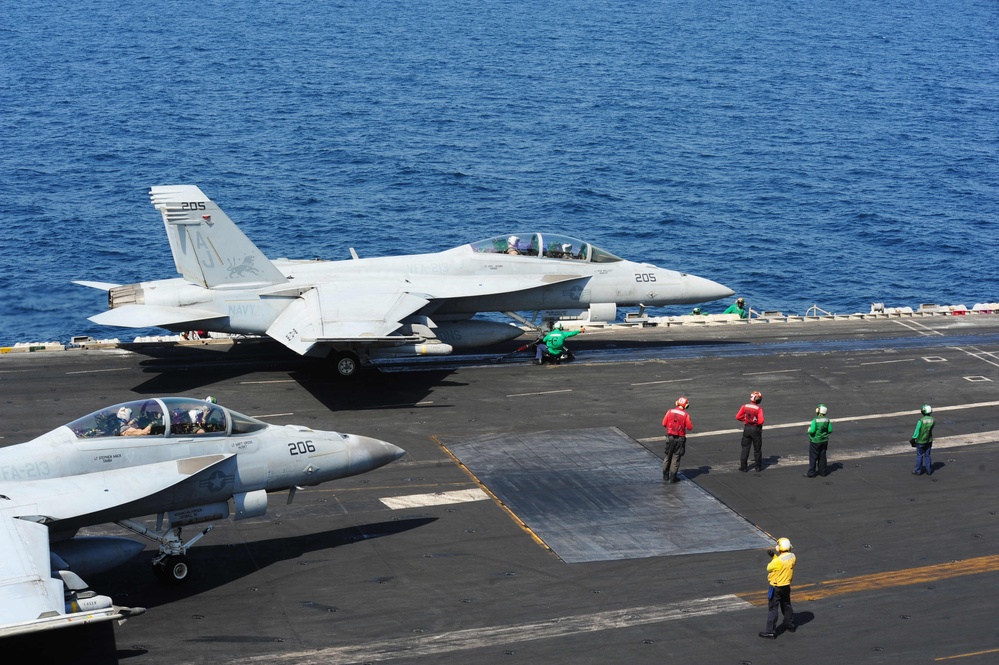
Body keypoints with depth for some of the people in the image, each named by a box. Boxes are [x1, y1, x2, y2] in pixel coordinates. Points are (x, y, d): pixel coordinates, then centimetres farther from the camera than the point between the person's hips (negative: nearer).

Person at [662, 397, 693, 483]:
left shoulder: (670, 412, -5)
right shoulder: (686, 415, -12)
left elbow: (664, 423, -2)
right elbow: (690, 427, -8)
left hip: (670, 437, 2)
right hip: (680, 438, -2)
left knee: (667, 456, 16)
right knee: (676, 458, 5)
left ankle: (665, 475, 22)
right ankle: (672, 477, 7)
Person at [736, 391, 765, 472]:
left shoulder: (745, 406, -6)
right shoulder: (759, 408, -16)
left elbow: (738, 417, -5)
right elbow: (761, 421, -22)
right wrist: (757, 423, 1)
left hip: (747, 428, 2)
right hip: (756, 429, -2)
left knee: (745, 448, 10)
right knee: (757, 449, 11)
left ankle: (743, 466, 9)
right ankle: (759, 466, 19)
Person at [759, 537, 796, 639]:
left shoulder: (778, 561, -29)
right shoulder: (792, 557, -6)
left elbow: (769, 568, -12)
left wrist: (772, 558, 5)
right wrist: (774, 556, -1)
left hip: (776, 588, -7)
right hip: (787, 586, 7)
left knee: (772, 609, 0)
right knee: (786, 605, 26)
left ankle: (771, 632, 2)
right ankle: (790, 625, 40)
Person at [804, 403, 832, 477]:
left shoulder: (815, 420, -22)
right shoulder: (827, 420, -5)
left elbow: (812, 431, -26)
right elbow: (830, 430, -2)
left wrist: (809, 429, -4)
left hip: (815, 441, -5)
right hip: (824, 441, 5)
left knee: (813, 457, 4)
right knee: (822, 457, 16)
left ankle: (811, 473, 8)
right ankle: (822, 472, 22)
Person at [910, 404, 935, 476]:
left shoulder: (921, 421, -23)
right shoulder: (933, 420, -9)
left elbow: (917, 432, -15)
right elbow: (931, 430, 3)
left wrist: (913, 439, -2)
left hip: (921, 441, -4)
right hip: (929, 441, 4)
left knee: (919, 456, 8)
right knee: (927, 456, 15)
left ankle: (918, 471, 17)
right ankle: (929, 470, 21)